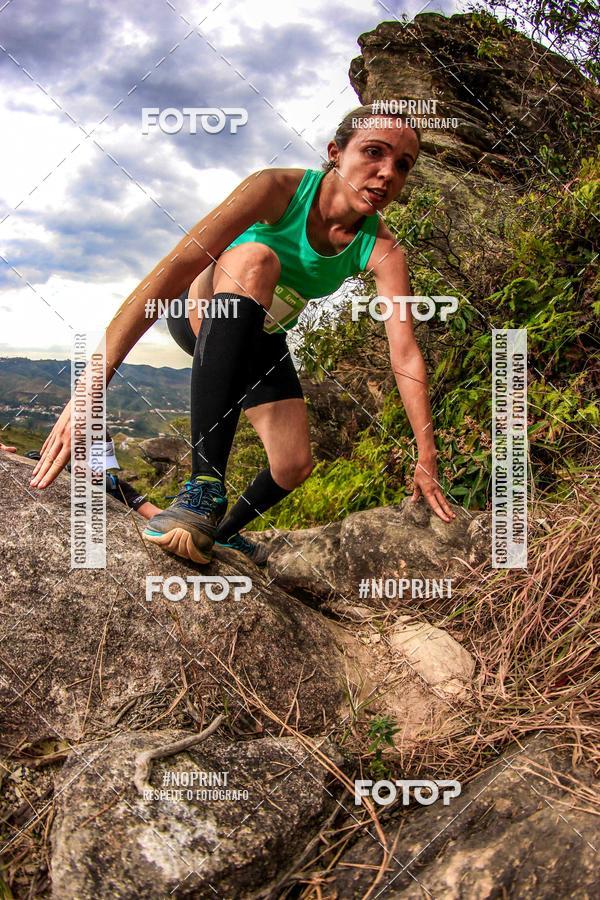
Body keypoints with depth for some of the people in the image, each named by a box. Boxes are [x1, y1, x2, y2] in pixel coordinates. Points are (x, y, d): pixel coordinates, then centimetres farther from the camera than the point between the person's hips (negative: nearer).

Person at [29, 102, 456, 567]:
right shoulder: (279, 189, -29)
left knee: (295, 466, -7)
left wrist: (427, 459, -27)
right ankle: (205, 483, -44)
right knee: (256, 259, -37)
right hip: (202, 311, -4)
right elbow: (178, 264, -39)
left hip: (260, 340, 5)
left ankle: (226, 531, 31)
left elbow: (406, 354, -22)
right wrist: (95, 380, -48)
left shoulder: (382, 249, -19)